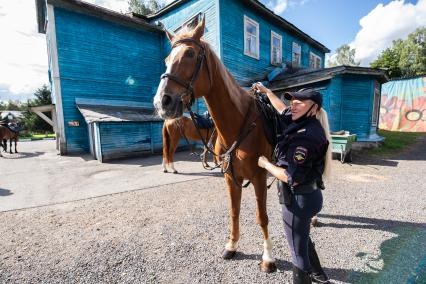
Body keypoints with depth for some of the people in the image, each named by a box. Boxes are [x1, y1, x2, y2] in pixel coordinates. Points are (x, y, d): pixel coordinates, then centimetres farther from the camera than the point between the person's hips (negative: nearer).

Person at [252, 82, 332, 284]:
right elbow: (283, 110, 20)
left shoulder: (306, 136, -26)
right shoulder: (303, 124, 2)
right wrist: (266, 91, 29)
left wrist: (265, 164, -14)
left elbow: (291, 177, -28)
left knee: (298, 249, 11)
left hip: (299, 199, -10)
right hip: (307, 194, 10)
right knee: (303, 238, 30)